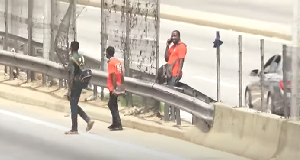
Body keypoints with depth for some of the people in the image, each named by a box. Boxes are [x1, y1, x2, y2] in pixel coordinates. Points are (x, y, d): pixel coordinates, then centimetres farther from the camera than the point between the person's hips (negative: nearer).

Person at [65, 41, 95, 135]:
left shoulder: (72, 59, -16)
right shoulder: (81, 58, 10)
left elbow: (72, 75, -19)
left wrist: (69, 90, -18)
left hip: (75, 85, -8)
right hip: (80, 84, 8)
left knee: (73, 106, -1)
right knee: (75, 105, 17)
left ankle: (74, 129, 4)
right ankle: (88, 120, 7)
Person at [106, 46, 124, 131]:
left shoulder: (111, 62, -14)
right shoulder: (118, 62, 11)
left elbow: (113, 76, -20)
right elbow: (121, 75, 13)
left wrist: (114, 88, -22)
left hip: (113, 88, -9)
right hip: (118, 87, 9)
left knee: (113, 106, -5)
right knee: (111, 104, 19)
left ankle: (118, 125, -9)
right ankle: (115, 123, 23)